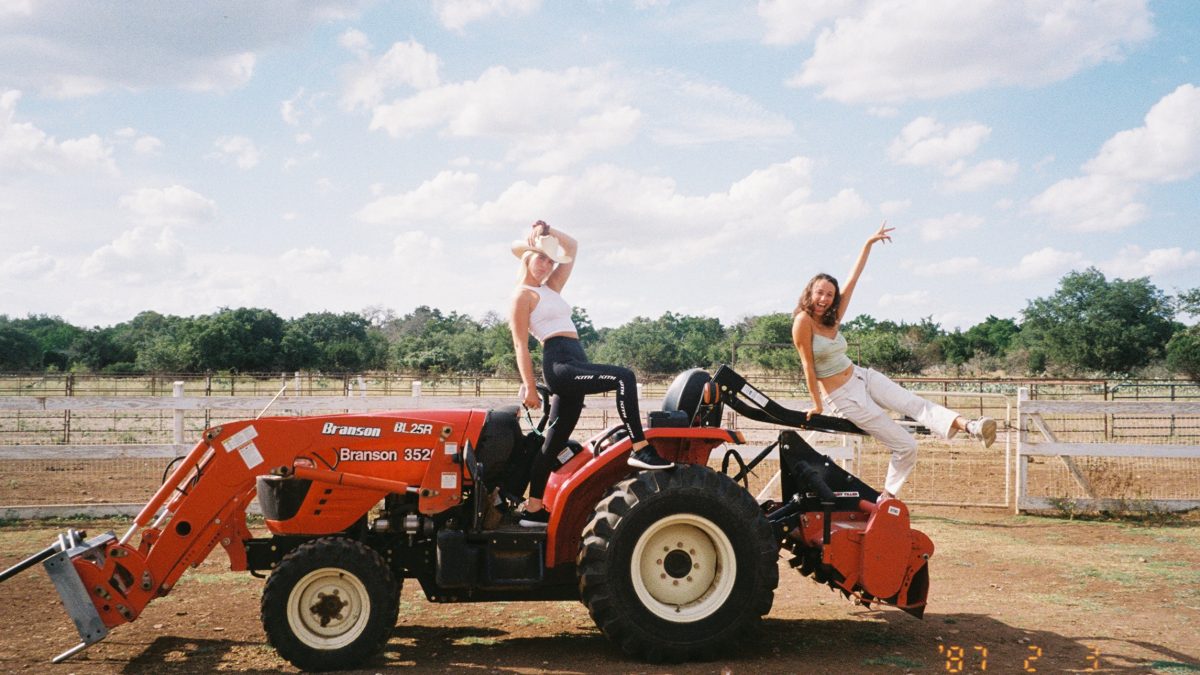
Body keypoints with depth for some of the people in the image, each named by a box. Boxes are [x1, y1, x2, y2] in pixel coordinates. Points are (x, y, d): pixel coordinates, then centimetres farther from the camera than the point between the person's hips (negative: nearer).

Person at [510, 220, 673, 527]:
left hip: (573, 369, 9)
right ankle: (640, 449, -31)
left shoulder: (550, 288, 24)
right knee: (624, 377, -26)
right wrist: (530, 387, -11)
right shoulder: (523, 295, 2)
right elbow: (520, 346, -5)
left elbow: (571, 249, 25)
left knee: (554, 443, 9)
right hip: (560, 364, -9)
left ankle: (533, 510, 13)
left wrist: (549, 231, 9)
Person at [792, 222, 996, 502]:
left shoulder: (832, 319, 5)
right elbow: (808, 365, -12)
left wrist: (868, 244, 7)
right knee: (905, 447, -6)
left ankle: (969, 426, -35)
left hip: (863, 377, 7)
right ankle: (888, 494, 7)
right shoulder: (803, 321, -15)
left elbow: (852, 280, 7)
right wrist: (817, 405, -7)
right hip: (844, 399, -7)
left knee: (915, 404, -19)